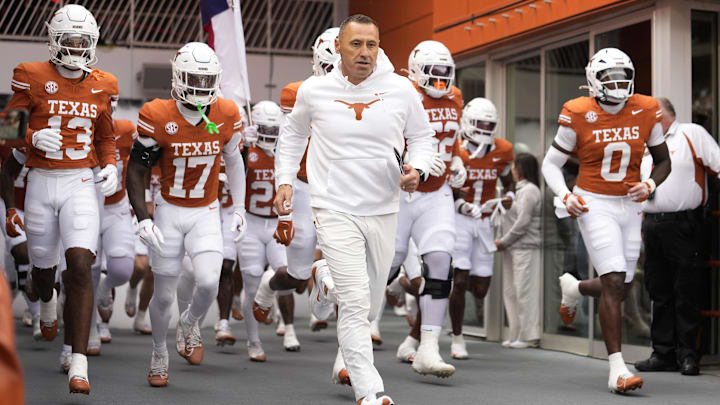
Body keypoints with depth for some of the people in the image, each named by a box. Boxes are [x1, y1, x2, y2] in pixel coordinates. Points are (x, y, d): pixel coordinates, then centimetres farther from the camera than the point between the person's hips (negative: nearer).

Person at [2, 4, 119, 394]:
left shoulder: (102, 86, 6)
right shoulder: (32, 77, -4)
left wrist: (110, 166, 1)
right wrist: (34, 138, -21)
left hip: (81, 184, 0)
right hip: (41, 183, 0)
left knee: (80, 266, -15)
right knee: (43, 266, 15)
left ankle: (78, 365, -17)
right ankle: (47, 303, 55)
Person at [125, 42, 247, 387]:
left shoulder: (226, 116, -7)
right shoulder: (158, 117, -15)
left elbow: (233, 161, 11)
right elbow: (136, 171, -7)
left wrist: (239, 208, 11)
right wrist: (142, 219, -17)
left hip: (206, 213, 2)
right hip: (169, 212, -1)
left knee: (208, 283, -17)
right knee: (164, 294, 5)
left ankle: (189, 324, 18)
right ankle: (159, 354, 31)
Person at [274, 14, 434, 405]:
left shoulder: (400, 90, -3)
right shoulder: (314, 90, -3)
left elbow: (421, 135, 11)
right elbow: (293, 134, 15)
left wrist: (418, 170, -8)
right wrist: (284, 181, 7)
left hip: (384, 211, 3)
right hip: (336, 211, -3)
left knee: (370, 308, 17)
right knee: (355, 307, -13)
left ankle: (325, 278, 48)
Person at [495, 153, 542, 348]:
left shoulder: (530, 190, -9)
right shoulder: (518, 189, 19)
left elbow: (522, 223, -15)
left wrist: (504, 241, -11)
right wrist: (503, 241, 6)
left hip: (525, 248, -10)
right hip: (513, 248, 10)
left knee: (525, 291, -7)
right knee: (510, 292, 10)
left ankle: (529, 336, -4)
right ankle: (517, 335, 15)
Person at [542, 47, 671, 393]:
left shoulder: (645, 112, 0)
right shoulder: (579, 115, -8)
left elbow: (663, 161, 12)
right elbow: (551, 163, 1)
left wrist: (650, 185, -9)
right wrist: (565, 195, -16)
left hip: (629, 206, 5)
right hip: (594, 206, -4)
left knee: (619, 288, 9)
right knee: (614, 281, -17)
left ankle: (572, 288, 44)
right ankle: (617, 369, -14)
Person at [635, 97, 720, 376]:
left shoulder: (692, 134, 0)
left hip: (684, 224, -7)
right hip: (653, 225, 7)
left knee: (687, 293, -4)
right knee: (659, 293, 8)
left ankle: (688, 355, 2)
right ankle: (663, 353, 13)